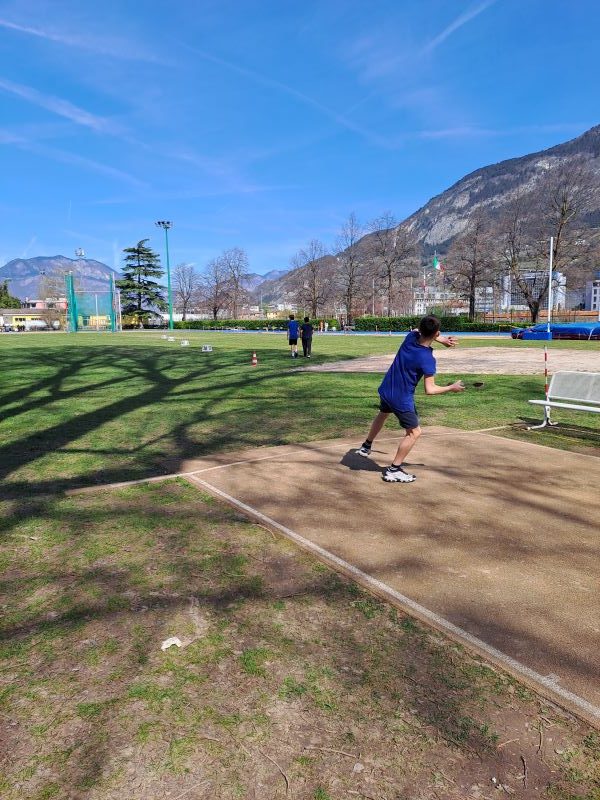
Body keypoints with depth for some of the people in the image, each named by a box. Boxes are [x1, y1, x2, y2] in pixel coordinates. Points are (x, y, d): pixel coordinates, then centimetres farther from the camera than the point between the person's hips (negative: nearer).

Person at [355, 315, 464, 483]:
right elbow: (430, 389, -24)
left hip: (386, 389, 8)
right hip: (401, 399, -8)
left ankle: (366, 446, 51)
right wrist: (452, 388, -10)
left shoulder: (411, 336, -8)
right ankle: (393, 470, 7)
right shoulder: (428, 359, -26)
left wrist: (441, 340, 10)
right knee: (414, 433, 5)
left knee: (383, 414, 34)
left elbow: (419, 333, 18)